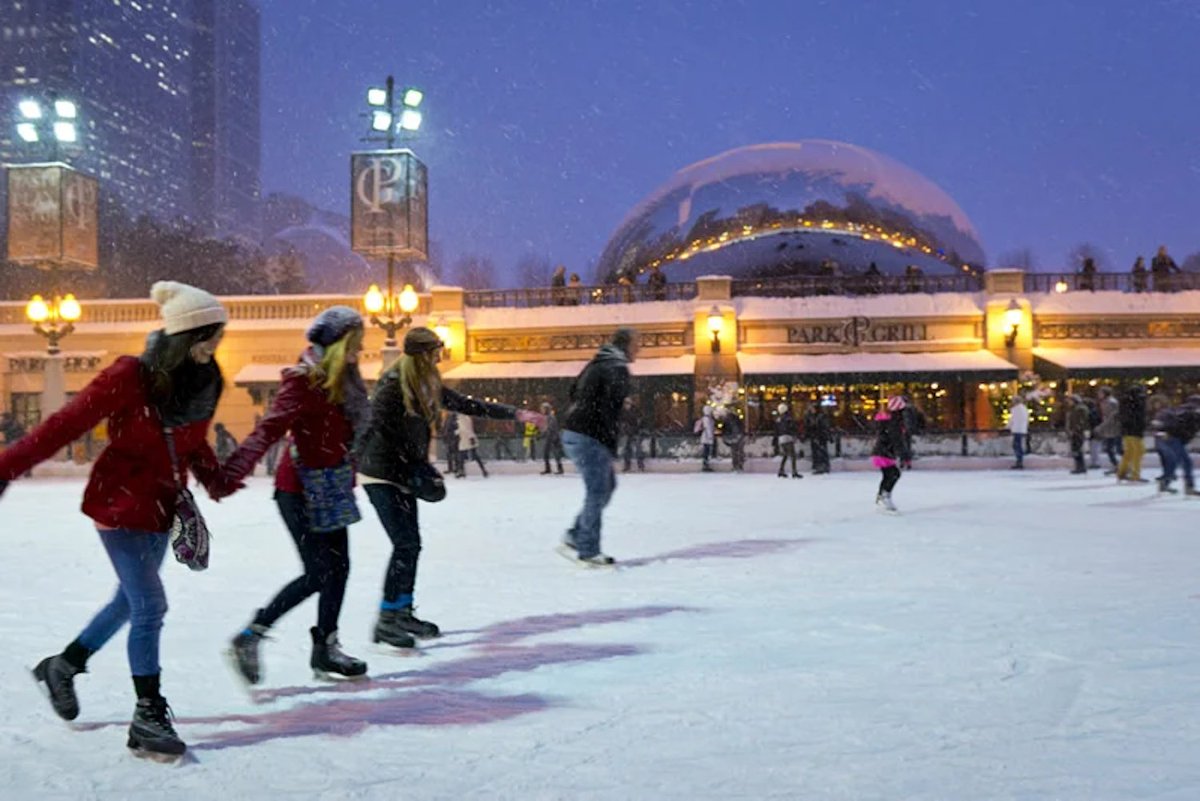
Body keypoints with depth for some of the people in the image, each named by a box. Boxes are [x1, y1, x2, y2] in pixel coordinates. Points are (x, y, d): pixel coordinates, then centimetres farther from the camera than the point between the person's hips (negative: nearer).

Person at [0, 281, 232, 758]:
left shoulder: (204, 382, -2)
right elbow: (67, 424, -20)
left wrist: (220, 484, -2)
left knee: (131, 601, 19)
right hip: (120, 504, -7)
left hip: (161, 507, 8)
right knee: (150, 606, -9)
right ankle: (149, 717, 2)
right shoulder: (130, 377, -22)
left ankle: (63, 666, 42)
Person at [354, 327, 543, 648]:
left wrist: (516, 414, 16)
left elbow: (467, 405, 16)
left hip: (405, 474, 9)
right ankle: (386, 621, -5)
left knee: (411, 544, 11)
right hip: (381, 474, -9)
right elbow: (374, 427, -19)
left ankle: (403, 613, 23)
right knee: (405, 544, -12)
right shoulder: (393, 383, -17)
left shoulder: (428, 385, 9)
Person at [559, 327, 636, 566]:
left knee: (607, 485, 18)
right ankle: (588, 552, -1)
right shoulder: (617, 369, -13)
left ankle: (574, 538, 17)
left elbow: (573, 391, 25)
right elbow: (610, 408, -20)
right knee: (597, 493, -5)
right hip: (589, 438, -10)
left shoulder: (597, 363, 17)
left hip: (573, 432, 10)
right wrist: (611, 444, -15)